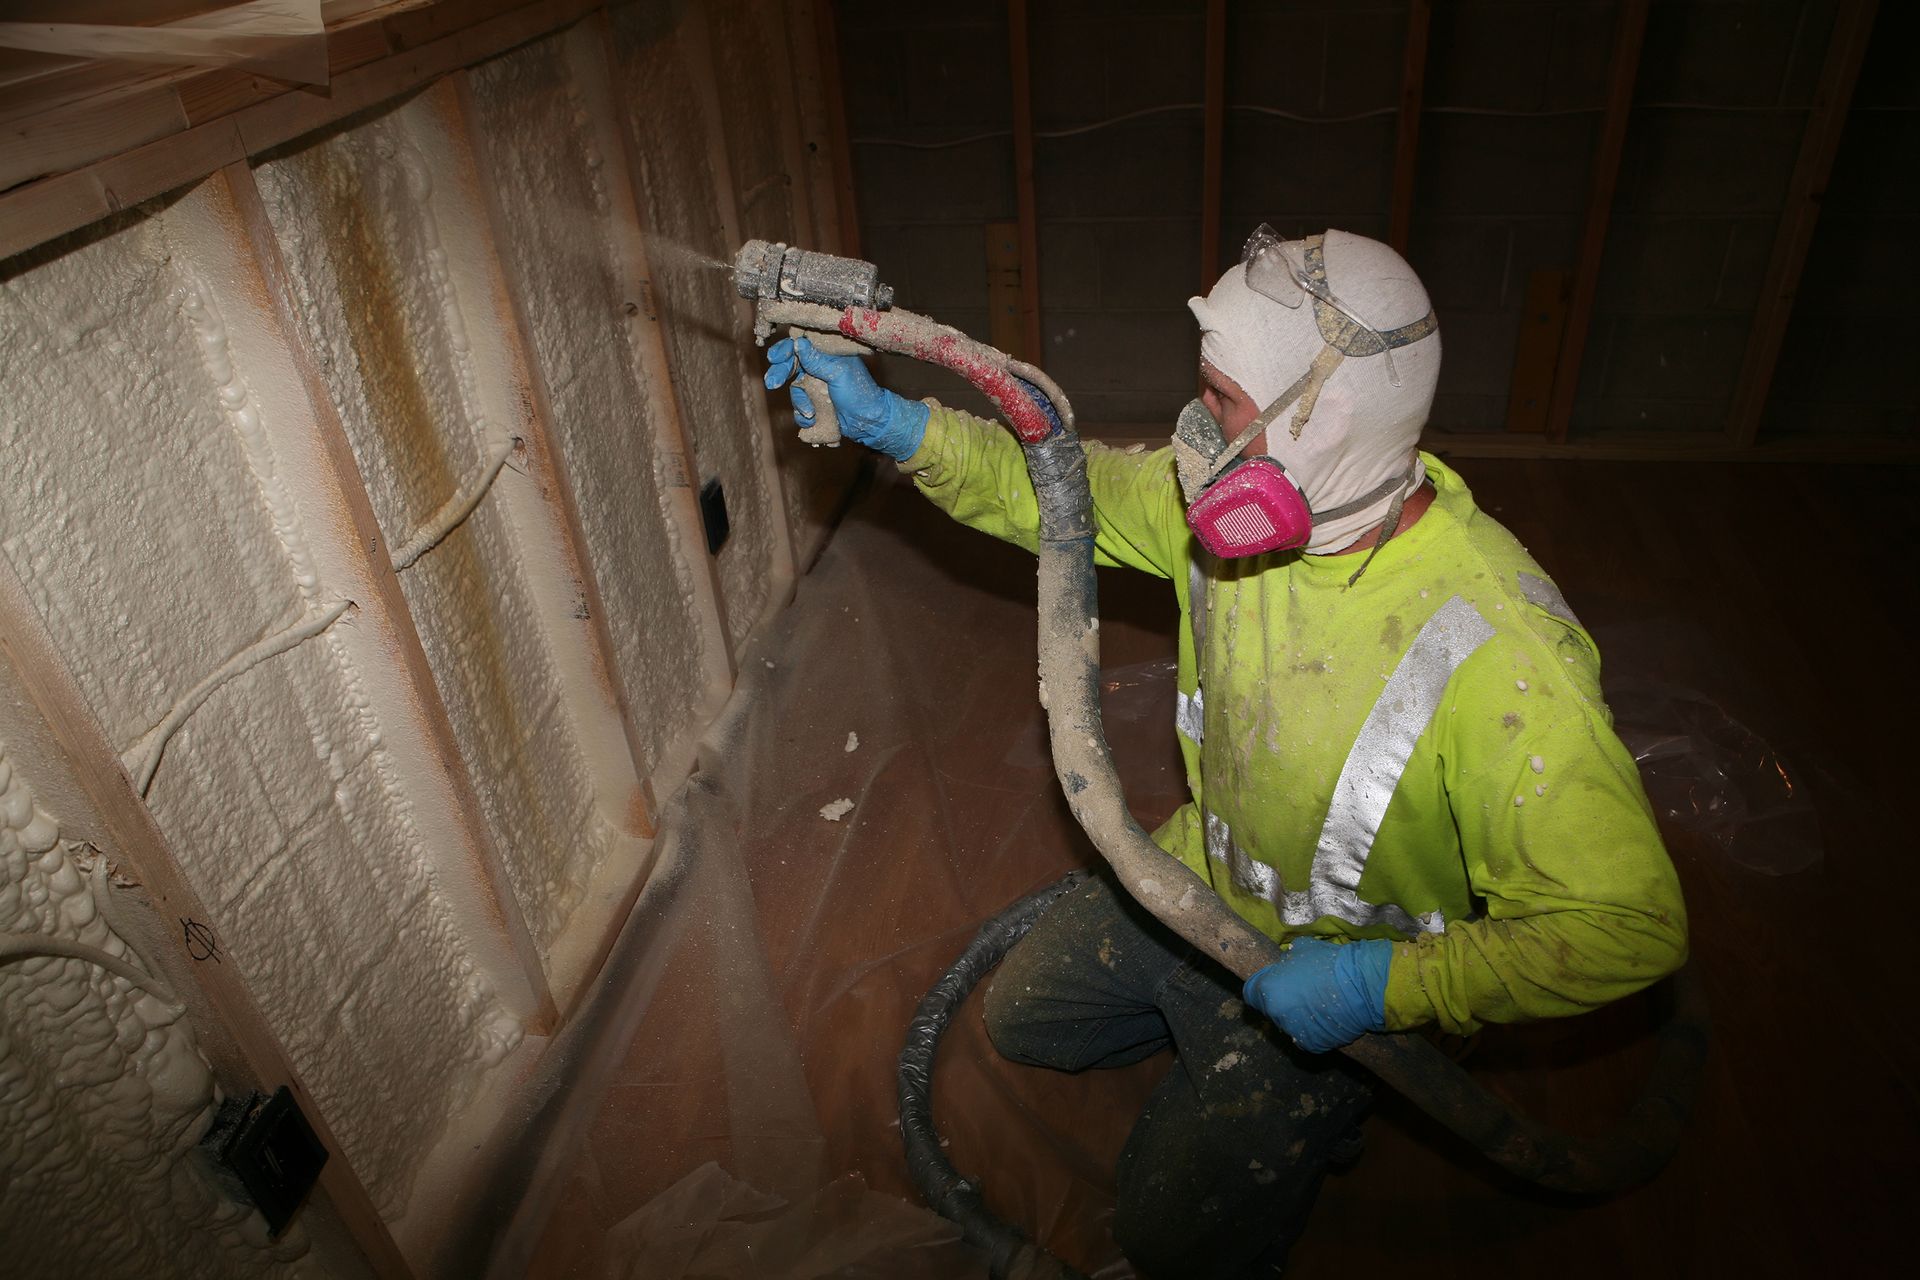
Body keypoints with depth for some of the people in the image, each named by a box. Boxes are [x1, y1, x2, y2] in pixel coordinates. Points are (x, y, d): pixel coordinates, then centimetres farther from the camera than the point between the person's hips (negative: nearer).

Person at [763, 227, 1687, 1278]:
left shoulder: (1496, 656, -38)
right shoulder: (1248, 505, -18)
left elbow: (1632, 924, -31)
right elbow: (1059, 488, -5)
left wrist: (1385, 983, -33)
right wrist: (890, 423, -17)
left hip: (1342, 964, -6)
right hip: (1203, 879, 6)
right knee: (1022, 1017, 19)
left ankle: (1332, 1104, 21)